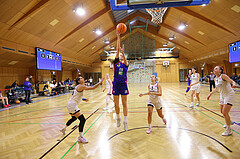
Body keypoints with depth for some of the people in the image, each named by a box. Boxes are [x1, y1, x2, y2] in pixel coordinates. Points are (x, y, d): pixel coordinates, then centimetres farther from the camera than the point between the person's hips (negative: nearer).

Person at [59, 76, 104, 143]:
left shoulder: (78, 87, 13)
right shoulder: (81, 86, -16)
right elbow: (92, 88, -23)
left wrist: (83, 99, 13)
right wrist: (100, 82, -17)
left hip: (71, 105, 11)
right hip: (72, 105, -11)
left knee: (74, 118, 31)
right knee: (82, 120, -12)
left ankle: (63, 129, 52)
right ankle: (80, 137, -3)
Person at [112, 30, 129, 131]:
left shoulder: (126, 64, 7)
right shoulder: (116, 62, 7)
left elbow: (125, 61, -19)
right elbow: (117, 50, 0)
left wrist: (123, 53, -36)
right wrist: (118, 38, -4)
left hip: (123, 84, -1)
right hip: (116, 84, 1)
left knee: (124, 104, 4)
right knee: (116, 104, 7)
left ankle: (125, 122, 13)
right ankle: (118, 118, 31)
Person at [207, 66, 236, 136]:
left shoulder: (223, 76, -18)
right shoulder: (215, 79, 4)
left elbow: (232, 81, -30)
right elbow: (216, 88, 17)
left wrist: (234, 84, -52)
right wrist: (210, 94, 15)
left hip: (229, 95, -8)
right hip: (222, 96, 8)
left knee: (225, 112, -13)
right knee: (222, 111, 17)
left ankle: (229, 130, 2)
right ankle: (229, 122, 46)